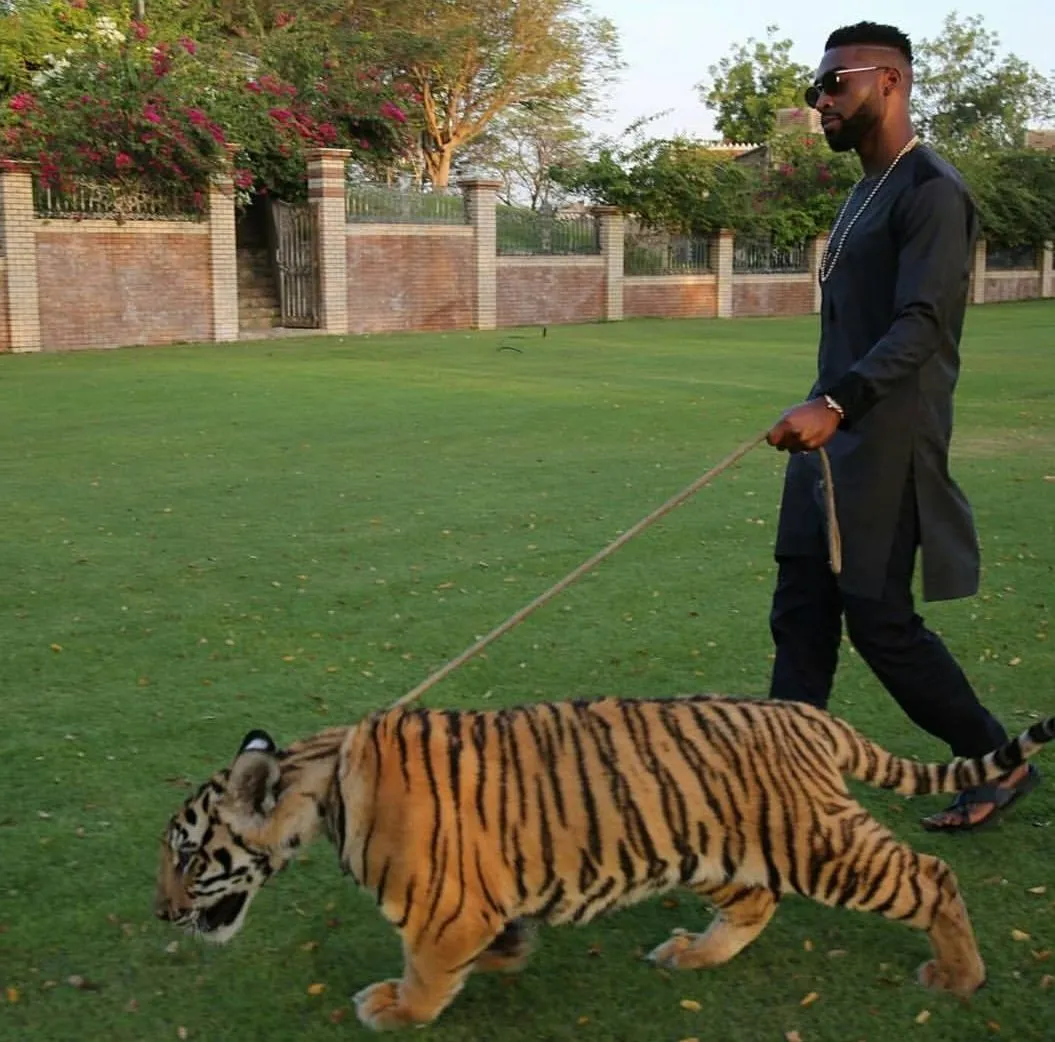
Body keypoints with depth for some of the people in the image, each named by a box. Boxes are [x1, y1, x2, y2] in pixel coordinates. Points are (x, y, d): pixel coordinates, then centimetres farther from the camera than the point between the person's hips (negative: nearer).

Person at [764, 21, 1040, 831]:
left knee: (879, 620, -3)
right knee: (800, 618, 6)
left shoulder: (931, 191, -12)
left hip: (885, 446, -9)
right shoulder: (867, 191, 17)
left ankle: (1000, 764, 17)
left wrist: (835, 404, -34)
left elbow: (920, 328, -22)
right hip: (832, 438, 9)